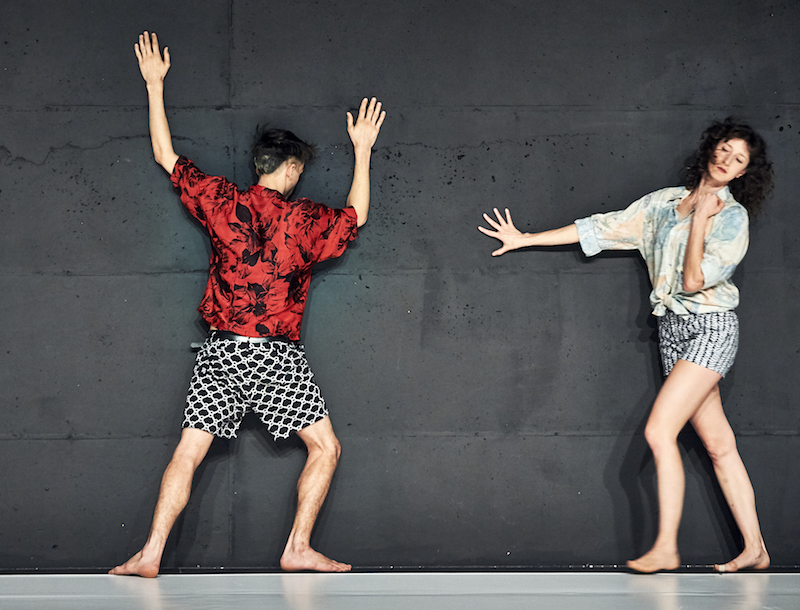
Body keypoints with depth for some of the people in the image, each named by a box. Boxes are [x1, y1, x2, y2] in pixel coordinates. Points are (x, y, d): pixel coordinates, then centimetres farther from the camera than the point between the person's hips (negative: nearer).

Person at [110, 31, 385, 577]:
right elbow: (355, 218, 16)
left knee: (189, 452, 5)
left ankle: (150, 554, 0)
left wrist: (155, 85, 18)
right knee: (325, 447, 8)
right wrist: (362, 150, 19)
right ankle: (298, 548, 4)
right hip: (275, 355, -3)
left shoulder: (222, 202, 3)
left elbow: (167, 157, 12)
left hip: (219, 351, 3)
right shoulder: (303, 220, -3)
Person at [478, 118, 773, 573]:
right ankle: (755, 549, 8)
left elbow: (694, 280, -14)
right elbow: (602, 228, 13)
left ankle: (666, 548, -11)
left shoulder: (733, 217, -4)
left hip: (710, 328, -6)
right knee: (718, 443, 5)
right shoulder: (666, 202, 12)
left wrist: (700, 218, -13)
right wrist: (526, 239, 12)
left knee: (659, 430, -16)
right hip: (675, 329, 6)